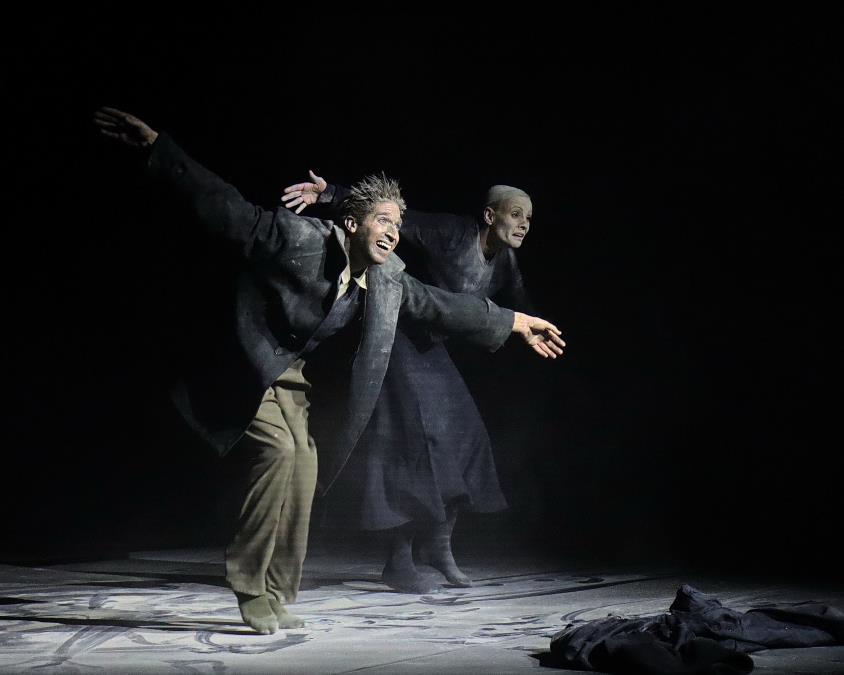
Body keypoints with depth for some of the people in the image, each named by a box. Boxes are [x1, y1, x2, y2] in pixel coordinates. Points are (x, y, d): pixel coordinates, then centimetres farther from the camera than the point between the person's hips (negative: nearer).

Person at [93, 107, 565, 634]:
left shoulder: (387, 281, -3)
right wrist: (156, 145, -24)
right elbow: (222, 205, -21)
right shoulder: (296, 238, -22)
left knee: (303, 465, -1)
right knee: (279, 449, -23)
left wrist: (515, 322, 11)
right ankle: (251, 586, -10)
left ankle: (276, 597, 12)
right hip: (244, 366, -7)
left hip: (288, 375, 7)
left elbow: (441, 306, 7)